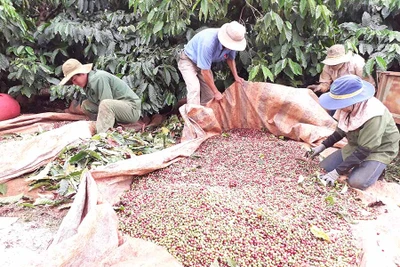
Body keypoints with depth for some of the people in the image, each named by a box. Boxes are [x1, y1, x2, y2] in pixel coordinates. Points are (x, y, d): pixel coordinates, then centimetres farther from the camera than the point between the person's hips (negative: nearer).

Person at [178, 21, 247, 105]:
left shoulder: (231, 43, -19)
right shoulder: (208, 43, -40)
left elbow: (230, 58, 5)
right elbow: (205, 72, -33)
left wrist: (236, 76, -6)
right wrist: (216, 92, -25)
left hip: (204, 63, 7)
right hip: (188, 61, -6)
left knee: (209, 94, 2)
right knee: (195, 88, -27)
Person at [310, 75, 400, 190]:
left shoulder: (374, 116, -35)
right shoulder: (351, 107, -15)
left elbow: (364, 151, -31)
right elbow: (342, 130, 5)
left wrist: (337, 172, -30)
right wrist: (323, 146, -3)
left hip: (378, 150, -6)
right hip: (356, 146, 6)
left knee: (357, 182, -27)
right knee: (324, 167, -4)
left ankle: (377, 168, 4)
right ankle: (359, 167, 14)